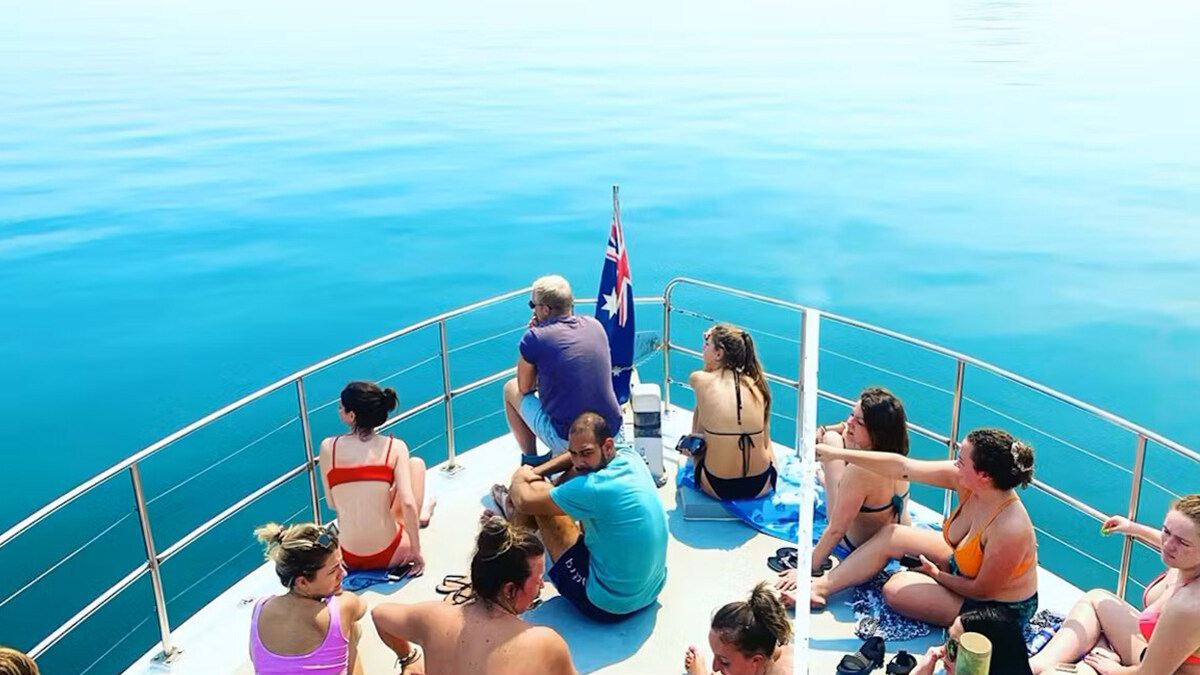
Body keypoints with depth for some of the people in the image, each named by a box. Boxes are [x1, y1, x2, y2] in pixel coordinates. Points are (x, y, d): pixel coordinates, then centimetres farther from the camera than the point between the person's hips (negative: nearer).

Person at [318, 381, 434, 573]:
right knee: (416, 463, 19)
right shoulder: (395, 447, -10)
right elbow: (407, 504, -16)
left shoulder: (328, 447, -5)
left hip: (349, 558, 2)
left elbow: (332, 504, 3)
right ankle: (419, 518, 40)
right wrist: (416, 550, -5)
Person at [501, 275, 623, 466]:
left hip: (566, 439, -5)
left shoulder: (534, 338, -12)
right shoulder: (595, 325, 4)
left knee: (511, 388, 17)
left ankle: (530, 460, 25)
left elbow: (525, 388, 3)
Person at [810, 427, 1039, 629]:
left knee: (897, 589, -15)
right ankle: (822, 585, 7)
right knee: (889, 535, 3)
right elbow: (901, 466, -15)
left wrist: (935, 574, -9)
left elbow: (982, 590, -26)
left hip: (1000, 608, -7)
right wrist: (838, 454, -13)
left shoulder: (1010, 529, -39)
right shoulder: (966, 480, -20)